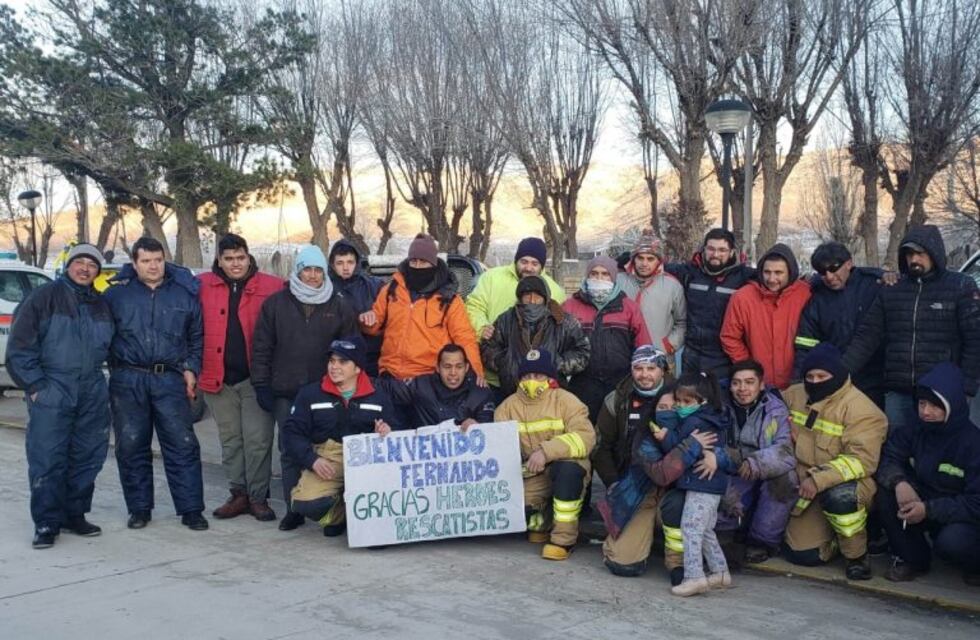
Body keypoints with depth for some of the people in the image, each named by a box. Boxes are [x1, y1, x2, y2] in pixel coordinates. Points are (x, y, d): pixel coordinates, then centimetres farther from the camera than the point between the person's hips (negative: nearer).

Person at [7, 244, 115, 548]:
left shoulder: (101, 305, 16)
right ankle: (47, 523, 2)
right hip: (51, 390, -5)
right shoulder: (44, 297, -2)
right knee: (47, 458, -6)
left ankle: (75, 514, 21)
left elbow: (109, 346, 24)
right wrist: (34, 384, -11)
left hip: (92, 392, 6)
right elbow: (19, 346, -5)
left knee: (88, 457, 8)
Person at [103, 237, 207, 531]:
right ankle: (139, 508, 18)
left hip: (170, 379, 0)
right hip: (128, 380, 0)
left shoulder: (185, 293, 7)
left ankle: (191, 509, 5)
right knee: (131, 446, 5)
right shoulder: (116, 293, 4)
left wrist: (191, 369, 4)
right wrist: (115, 368, 2)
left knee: (182, 444, -2)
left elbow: (197, 337, 13)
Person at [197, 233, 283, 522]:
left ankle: (258, 497, 11)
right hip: (218, 378, 3)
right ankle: (239, 494, 24)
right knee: (230, 440, 13)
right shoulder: (202, 286, 4)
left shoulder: (271, 287, -1)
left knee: (258, 440, -1)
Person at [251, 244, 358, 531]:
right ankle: (293, 508, 13)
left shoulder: (340, 307, 5)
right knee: (290, 451, 5)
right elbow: (261, 347, 6)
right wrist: (262, 385, 1)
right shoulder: (276, 304, 5)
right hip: (285, 392, 1)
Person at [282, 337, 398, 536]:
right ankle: (339, 514, 10)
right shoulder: (310, 393, 11)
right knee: (305, 503, -28)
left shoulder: (378, 397, 14)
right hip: (325, 462, 0)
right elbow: (292, 432, 4)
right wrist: (312, 460, -12)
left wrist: (387, 433, -13)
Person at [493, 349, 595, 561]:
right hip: (530, 475, 3)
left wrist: (546, 451, -32)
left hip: (566, 466, -3)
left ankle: (563, 538, -21)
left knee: (568, 469, -38)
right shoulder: (508, 406, 6)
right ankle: (542, 523, 16)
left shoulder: (565, 400, -6)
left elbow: (585, 437, -21)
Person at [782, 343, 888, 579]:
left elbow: (862, 459, -25)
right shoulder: (794, 396, 2)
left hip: (846, 482, -4)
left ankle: (857, 555, -13)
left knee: (838, 495, -40)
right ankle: (832, 533, 28)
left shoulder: (859, 408, -16)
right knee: (802, 555, -6)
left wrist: (820, 479, -34)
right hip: (806, 488, 5)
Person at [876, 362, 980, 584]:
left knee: (951, 543, -36)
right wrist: (898, 482, -30)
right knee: (886, 495, -22)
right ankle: (912, 559, 0)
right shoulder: (916, 429, -6)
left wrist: (929, 509, -30)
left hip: (961, 517, -4)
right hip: (921, 504, 4)